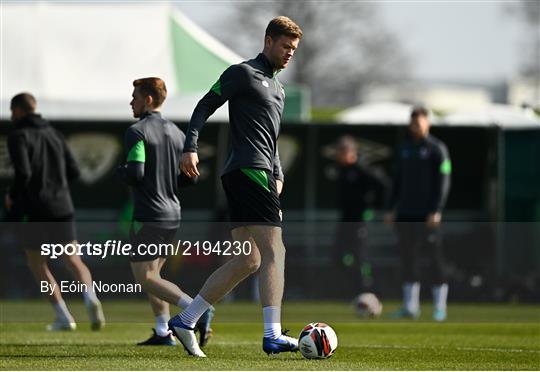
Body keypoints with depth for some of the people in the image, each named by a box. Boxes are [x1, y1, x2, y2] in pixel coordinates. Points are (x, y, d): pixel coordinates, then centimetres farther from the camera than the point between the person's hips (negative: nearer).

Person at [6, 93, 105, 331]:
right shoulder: (53, 134, 13)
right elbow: (73, 171, 12)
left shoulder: (18, 137, -7)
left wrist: (11, 196, -1)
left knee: (37, 264, 12)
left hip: (34, 210, -5)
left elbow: (23, 175, -19)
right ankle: (90, 298, -27)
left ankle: (63, 317, 2)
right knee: (73, 261, 3)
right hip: (62, 206, 5)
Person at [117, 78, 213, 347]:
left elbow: (135, 174, -22)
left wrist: (120, 171, -1)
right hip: (172, 214, 8)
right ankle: (163, 332, 14)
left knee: (145, 279, -5)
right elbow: (190, 177, 10)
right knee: (152, 273, 19)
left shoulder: (136, 132, -12)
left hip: (148, 215, -8)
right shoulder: (176, 133, 11)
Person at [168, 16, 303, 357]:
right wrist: (191, 147, -19)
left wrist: (278, 176, 18)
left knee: (248, 261, 8)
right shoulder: (243, 73, -1)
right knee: (274, 252, -16)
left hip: (260, 175, 10)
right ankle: (273, 336, -23)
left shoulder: (278, 88, 26)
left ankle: (185, 321, 12)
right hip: (248, 172, -10)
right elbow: (205, 106, -7)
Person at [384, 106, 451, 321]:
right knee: (408, 258, 4)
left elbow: (443, 182, -8)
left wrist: (436, 211, -16)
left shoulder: (437, 149, -3)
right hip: (406, 214, 6)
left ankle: (439, 307, 1)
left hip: (427, 215, -6)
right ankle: (410, 306, 9)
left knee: (435, 258, -4)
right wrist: (392, 208, 13)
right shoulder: (404, 149, 15)